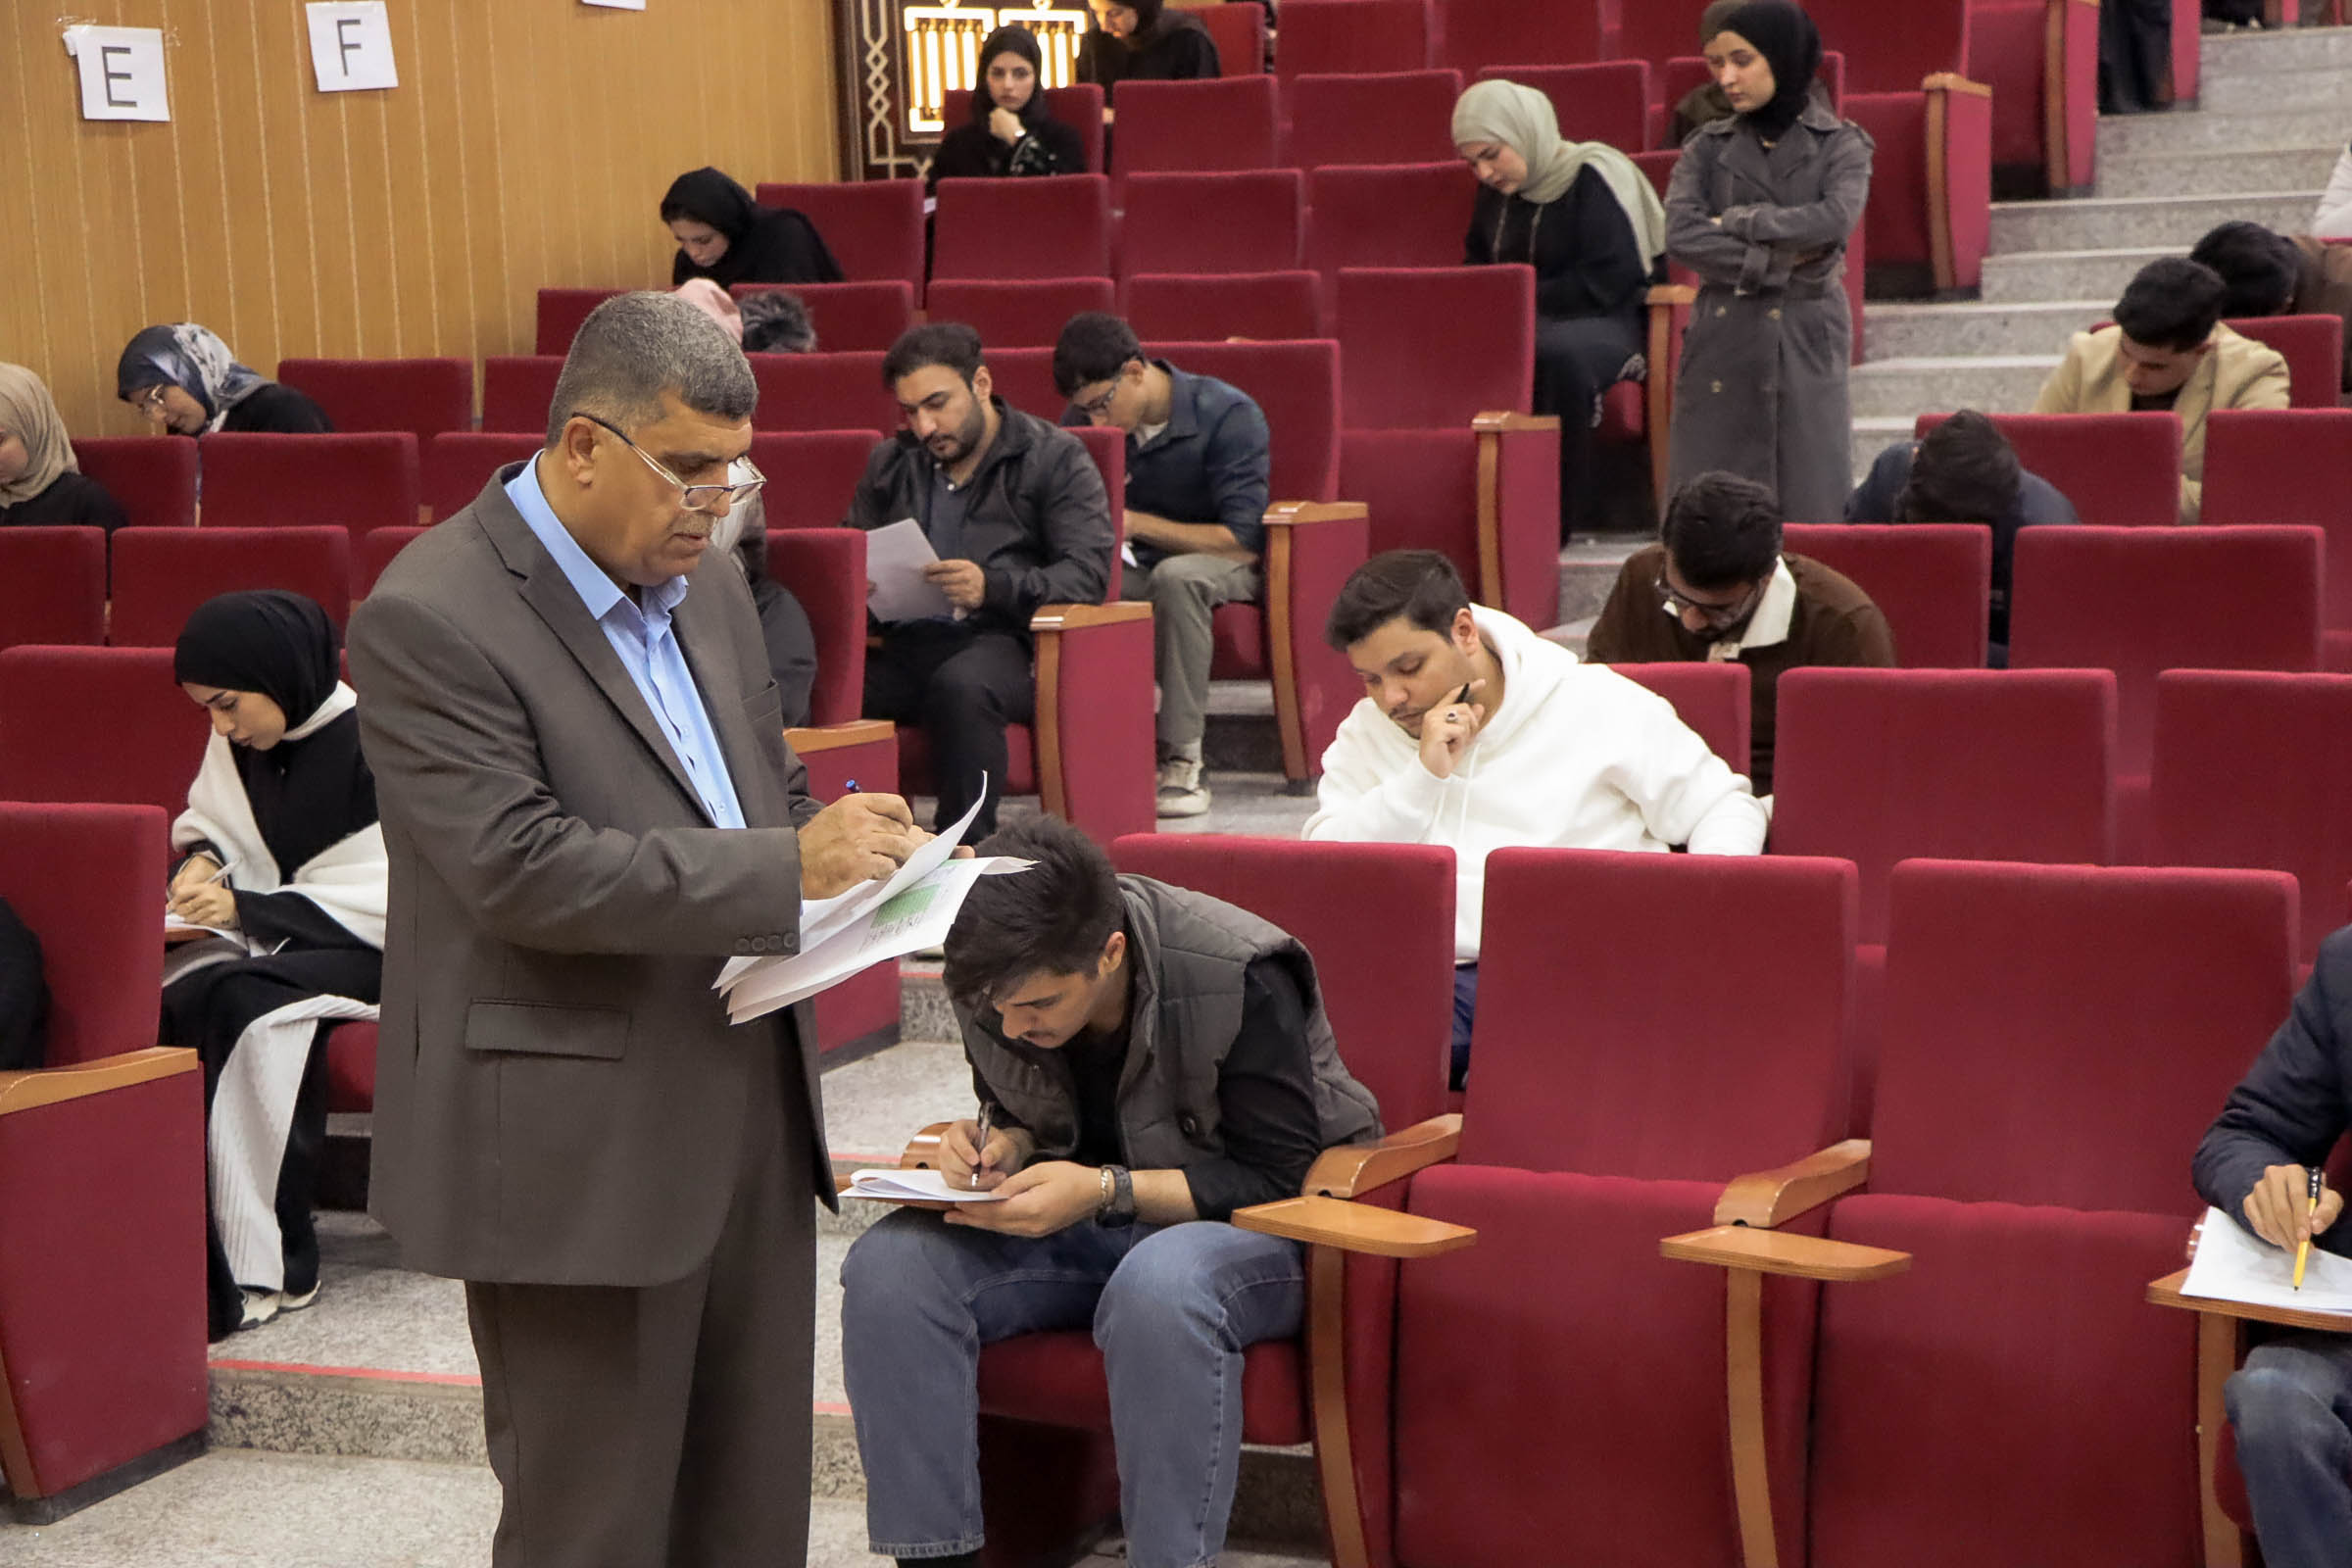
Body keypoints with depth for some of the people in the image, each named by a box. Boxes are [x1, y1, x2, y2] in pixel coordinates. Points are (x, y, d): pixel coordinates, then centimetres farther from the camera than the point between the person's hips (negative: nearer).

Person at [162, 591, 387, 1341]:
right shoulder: (238, 743, 5)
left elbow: (383, 901, -19)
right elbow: (205, 823, 22)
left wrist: (246, 910, -21)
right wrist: (200, 859, -2)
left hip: (372, 950, -6)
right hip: (271, 939, 6)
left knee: (248, 1003, -34)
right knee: (177, 994, -26)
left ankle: (265, 1267, -27)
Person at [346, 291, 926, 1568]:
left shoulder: (703, 587, 11)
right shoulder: (430, 620, -15)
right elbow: (519, 872, -23)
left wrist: (850, 843, -1)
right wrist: (785, 870, -23)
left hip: (749, 1114, 8)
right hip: (580, 1154, -8)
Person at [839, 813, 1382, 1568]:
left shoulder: (1240, 981, -23)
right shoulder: (992, 978, -6)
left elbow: (1277, 1177, -19)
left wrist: (1105, 1191, -28)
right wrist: (998, 1147, -12)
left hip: (1255, 1225, -5)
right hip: (1080, 1221, 5)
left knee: (1158, 1287, -41)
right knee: (889, 1265, -20)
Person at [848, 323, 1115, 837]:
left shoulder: (1055, 458, 8)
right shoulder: (890, 463, 25)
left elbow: (1089, 574, -3)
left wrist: (993, 587, -20)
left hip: (1001, 640, -4)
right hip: (903, 644, 4)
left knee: (960, 685, -40)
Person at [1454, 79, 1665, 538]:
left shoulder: (1595, 177, -10)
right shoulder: (1496, 190, 13)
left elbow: (1609, 279, -14)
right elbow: (1476, 264, 26)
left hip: (1600, 321, -6)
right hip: (1518, 325, 6)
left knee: (1557, 356, -40)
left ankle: (1561, 515, -30)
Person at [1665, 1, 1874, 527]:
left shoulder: (1841, 144, 4)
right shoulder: (1708, 149, 7)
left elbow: (1835, 219, -15)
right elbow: (1680, 237, -9)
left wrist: (1738, 222, -9)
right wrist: (1781, 260, -12)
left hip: (1806, 341, -1)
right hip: (1722, 341, 1)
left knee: (1807, 509, -2)